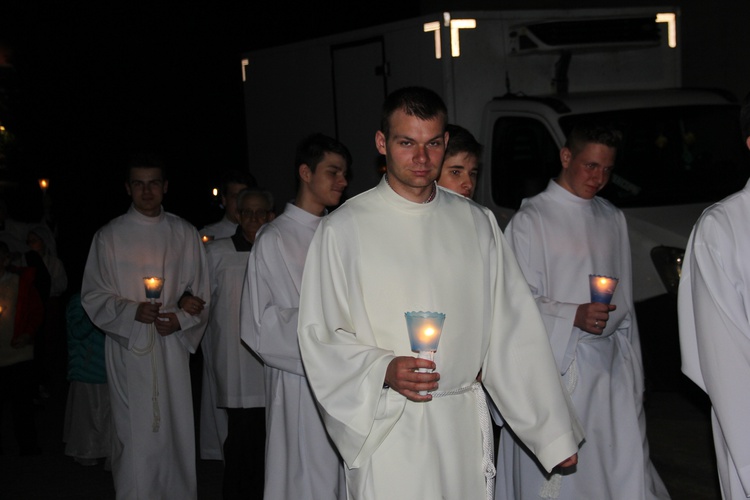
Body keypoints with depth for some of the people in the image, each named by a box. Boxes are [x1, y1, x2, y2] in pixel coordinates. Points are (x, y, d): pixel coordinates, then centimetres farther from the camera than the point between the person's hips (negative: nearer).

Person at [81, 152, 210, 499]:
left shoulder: (185, 234, 9)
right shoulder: (109, 236, 4)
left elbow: (201, 293, 12)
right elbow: (93, 297, 2)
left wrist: (182, 318, -7)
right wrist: (132, 311, -14)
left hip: (173, 347, 2)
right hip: (129, 349, -2)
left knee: (176, 429, 2)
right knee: (134, 434, -4)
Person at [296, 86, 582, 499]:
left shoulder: (477, 223, 9)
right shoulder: (344, 229, -2)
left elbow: (512, 331, 9)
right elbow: (321, 338, -1)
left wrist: (553, 430, 7)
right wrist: (383, 370, -19)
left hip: (464, 424, 3)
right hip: (386, 431, -3)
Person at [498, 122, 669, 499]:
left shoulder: (613, 219, 13)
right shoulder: (531, 220, -4)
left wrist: (632, 365, 16)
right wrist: (574, 316, -23)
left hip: (609, 365, 5)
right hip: (555, 365, -5)